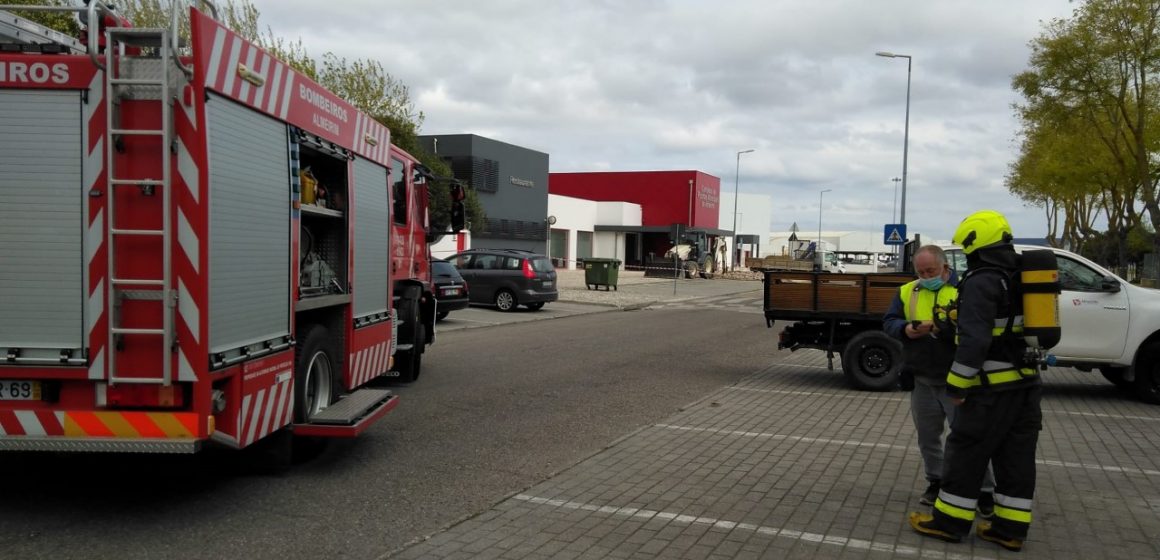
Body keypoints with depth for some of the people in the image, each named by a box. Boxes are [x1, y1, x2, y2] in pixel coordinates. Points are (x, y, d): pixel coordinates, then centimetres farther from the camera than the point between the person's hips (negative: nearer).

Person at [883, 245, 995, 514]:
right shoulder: (907, 292, 7)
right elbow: (888, 322, 2)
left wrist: (945, 327, -33)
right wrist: (905, 329, -19)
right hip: (921, 380, 5)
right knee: (928, 436, 15)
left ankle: (985, 491, 10)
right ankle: (936, 482, 31)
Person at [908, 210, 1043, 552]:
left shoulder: (982, 281, -16)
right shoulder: (1023, 277, 12)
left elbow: (974, 340, -23)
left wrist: (957, 384, -19)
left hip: (994, 387, -8)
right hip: (1026, 383, 8)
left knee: (966, 453, 2)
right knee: (1016, 458, 11)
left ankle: (950, 522, 10)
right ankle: (1010, 529, 17)